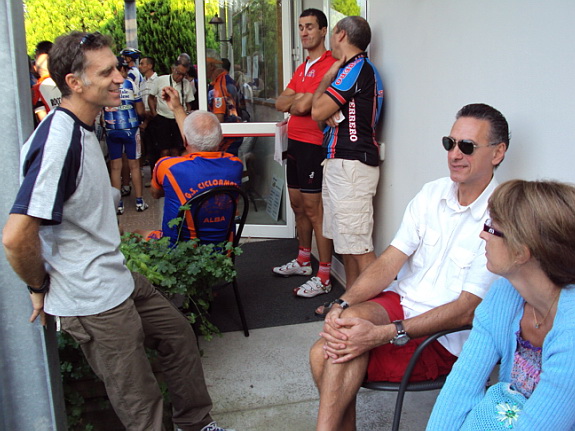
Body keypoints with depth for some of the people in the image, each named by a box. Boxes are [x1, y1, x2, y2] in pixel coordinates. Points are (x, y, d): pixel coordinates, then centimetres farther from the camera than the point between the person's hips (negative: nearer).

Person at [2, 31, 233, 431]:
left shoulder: (82, 129, 8)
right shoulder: (58, 139, -25)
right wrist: (40, 287, -16)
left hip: (119, 278, 10)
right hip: (94, 301, -10)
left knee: (178, 333, 22)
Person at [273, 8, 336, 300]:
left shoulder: (328, 65, -12)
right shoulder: (302, 68, 19)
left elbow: (303, 106, -19)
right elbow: (280, 104, 10)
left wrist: (293, 102, 3)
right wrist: (300, 98, -8)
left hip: (314, 145, -9)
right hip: (295, 142, 9)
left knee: (314, 209, -7)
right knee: (297, 204, 16)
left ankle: (323, 278, 0)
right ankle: (303, 261, 32)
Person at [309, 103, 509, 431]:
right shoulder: (432, 193, 6)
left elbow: (466, 311, -18)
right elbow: (389, 262, 1)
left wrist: (383, 334, -28)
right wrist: (341, 305, -17)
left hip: (444, 339, -5)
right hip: (400, 302, 5)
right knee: (325, 354, -23)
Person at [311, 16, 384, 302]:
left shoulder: (355, 68, -11)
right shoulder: (360, 68, 20)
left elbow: (317, 111, -12)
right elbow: (322, 111, 18)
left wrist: (329, 75, 2)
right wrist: (331, 113, -5)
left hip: (350, 164, -11)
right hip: (342, 163, 11)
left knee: (359, 246, -9)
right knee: (347, 242, 15)